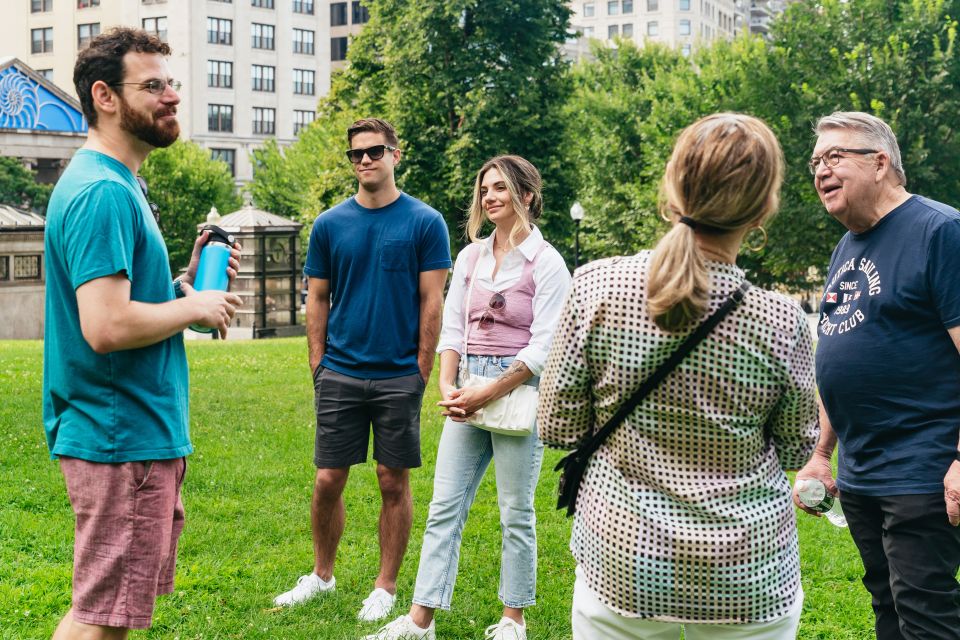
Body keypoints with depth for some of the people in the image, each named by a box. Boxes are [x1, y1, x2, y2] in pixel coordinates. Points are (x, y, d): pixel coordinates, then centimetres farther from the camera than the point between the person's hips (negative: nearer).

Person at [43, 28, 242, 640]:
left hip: (143, 433, 11)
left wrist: (188, 280, 6)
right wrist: (195, 307, -14)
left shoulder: (115, 185, 15)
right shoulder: (102, 192, -18)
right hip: (121, 436, -11)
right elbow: (106, 327, -28)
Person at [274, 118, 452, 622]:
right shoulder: (329, 225, 5)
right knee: (327, 481, 6)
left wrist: (421, 373, -6)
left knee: (394, 483, 6)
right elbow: (317, 300, 10)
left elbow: (431, 302, -2)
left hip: (399, 377, -2)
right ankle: (322, 575, 26)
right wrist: (319, 366, 4)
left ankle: (386, 587, 19)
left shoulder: (425, 223, -2)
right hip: (340, 374, 2)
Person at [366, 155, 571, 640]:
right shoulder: (470, 257, 10)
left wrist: (489, 394, -16)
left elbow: (544, 346, -12)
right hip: (470, 391, 5)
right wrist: (447, 386, -5)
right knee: (445, 506, 4)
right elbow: (452, 327, 9)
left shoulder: (546, 263, -7)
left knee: (516, 512, 6)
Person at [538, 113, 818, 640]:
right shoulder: (782, 322, -15)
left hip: (621, 561, 0)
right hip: (748, 579, 0)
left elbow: (558, 428, -6)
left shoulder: (595, 287, -15)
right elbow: (797, 449, 1)